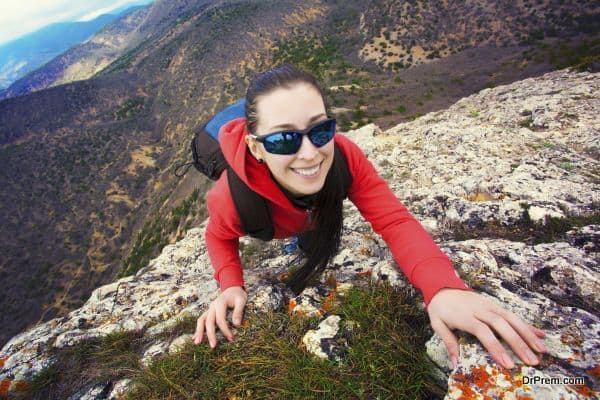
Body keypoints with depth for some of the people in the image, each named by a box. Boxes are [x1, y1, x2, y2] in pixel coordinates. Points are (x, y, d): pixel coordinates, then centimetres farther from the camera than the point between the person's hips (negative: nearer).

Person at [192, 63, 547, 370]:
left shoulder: (343, 156, -42)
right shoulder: (233, 197, -45)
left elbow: (395, 221, -41)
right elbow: (221, 238, -21)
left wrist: (443, 288, -58)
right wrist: (231, 287, -39)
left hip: (315, 220, 2)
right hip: (265, 234, -1)